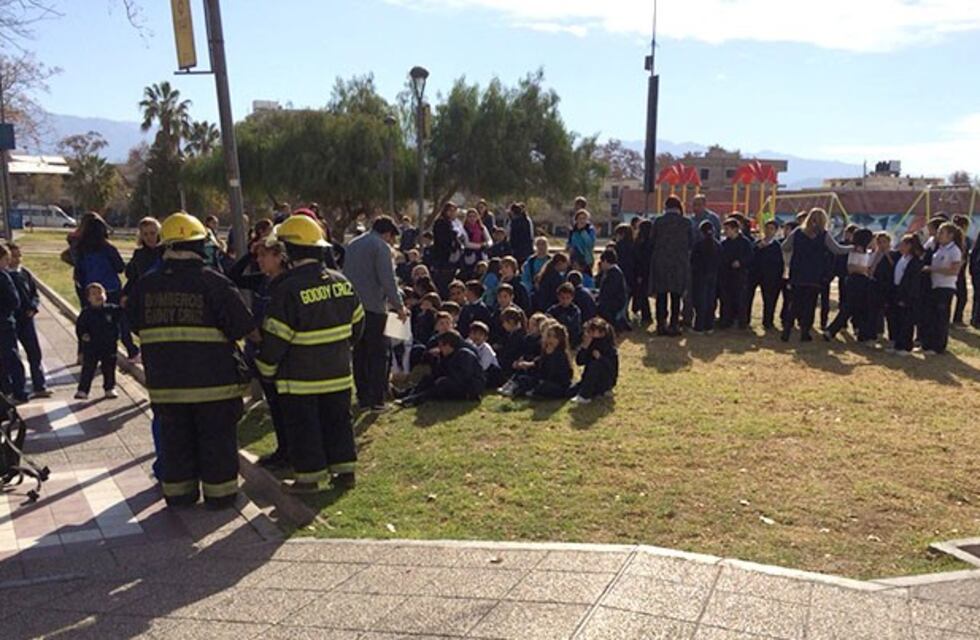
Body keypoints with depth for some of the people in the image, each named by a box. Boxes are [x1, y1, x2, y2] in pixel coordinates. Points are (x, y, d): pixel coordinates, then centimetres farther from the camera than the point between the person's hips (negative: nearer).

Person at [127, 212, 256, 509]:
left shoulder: (145, 285, 3)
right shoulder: (214, 283, -12)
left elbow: (135, 324, 15)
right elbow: (245, 328, -11)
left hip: (165, 381, 4)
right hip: (214, 381, -4)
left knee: (174, 438, 15)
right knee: (217, 438, 8)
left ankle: (178, 492, 25)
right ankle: (219, 492, 16)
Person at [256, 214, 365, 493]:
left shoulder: (288, 289, -19)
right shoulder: (341, 282, 0)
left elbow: (275, 337, -16)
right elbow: (358, 322, 11)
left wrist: (266, 368, -1)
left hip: (301, 378, -5)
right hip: (338, 373, 6)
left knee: (303, 427, 7)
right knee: (338, 421, 15)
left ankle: (309, 477, 15)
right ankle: (345, 471, 22)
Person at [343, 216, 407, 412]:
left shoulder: (352, 245, 17)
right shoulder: (381, 246, -8)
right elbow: (388, 280, -15)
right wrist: (399, 306, -8)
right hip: (373, 307, -7)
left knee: (359, 354, 12)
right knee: (378, 355, 1)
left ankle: (362, 397, 15)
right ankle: (377, 399, 1)